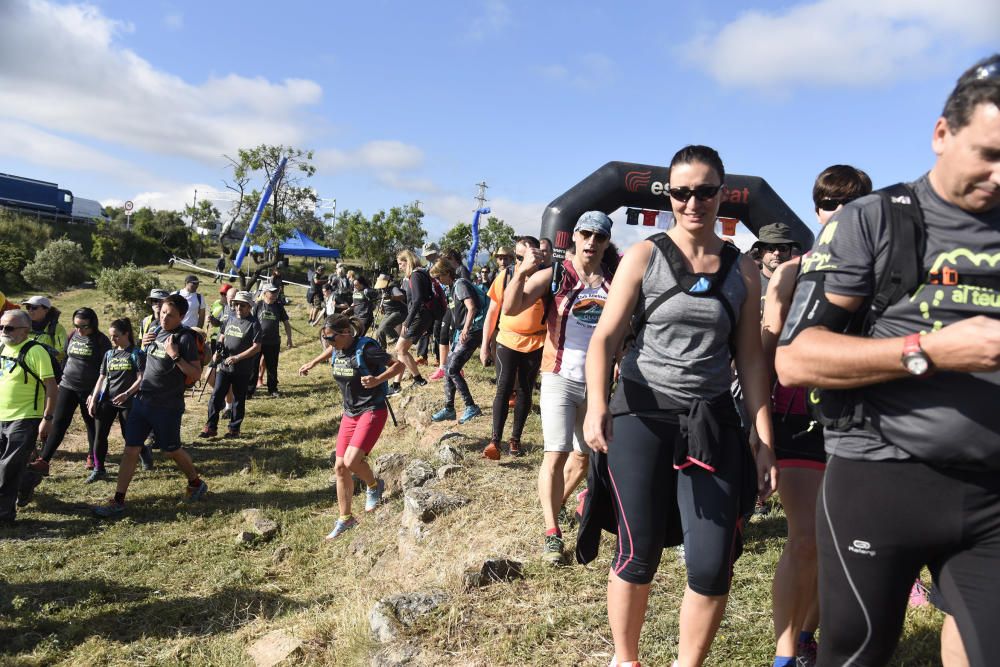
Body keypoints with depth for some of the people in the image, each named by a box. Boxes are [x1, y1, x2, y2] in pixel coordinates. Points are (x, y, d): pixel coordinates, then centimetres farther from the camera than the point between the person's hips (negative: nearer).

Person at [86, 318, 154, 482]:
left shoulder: (136, 354, -5)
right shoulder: (109, 354, 10)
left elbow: (141, 379, -11)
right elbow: (102, 378, 12)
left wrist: (126, 394, -23)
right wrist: (93, 399, 5)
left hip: (127, 402, -4)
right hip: (107, 400, 4)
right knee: (100, 434, -2)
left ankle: (145, 451, 33)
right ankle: (98, 469, 8)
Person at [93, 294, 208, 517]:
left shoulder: (185, 338, -13)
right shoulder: (156, 331, 8)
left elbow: (196, 374, -18)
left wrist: (175, 355, -25)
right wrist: (143, 345, 7)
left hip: (167, 406, -6)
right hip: (142, 400, 6)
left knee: (172, 450, 9)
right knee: (131, 449, 4)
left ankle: (196, 484, 32)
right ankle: (118, 501, 10)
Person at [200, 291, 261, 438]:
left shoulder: (253, 323, -10)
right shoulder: (230, 318, 8)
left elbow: (256, 347, -15)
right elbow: (222, 336, 21)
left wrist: (237, 358, -20)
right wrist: (218, 350, 1)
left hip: (243, 370, -5)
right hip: (224, 365, 5)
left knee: (239, 399, 7)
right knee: (216, 395, 2)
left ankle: (234, 429, 19)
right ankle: (211, 427, 10)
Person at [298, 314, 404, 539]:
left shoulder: (365, 348, -19)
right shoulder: (337, 350, 2)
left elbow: (398, 365, -17)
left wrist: (377, 380, -32)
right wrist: (312, 363, 26)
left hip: (372, 412, -7)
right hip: (349, 414, 8)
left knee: (351, 461, -22)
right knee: (340, 467, 6)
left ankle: (374, 486, 11)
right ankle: (345, 519, 22)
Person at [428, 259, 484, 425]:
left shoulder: (460, 284, -13)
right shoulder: (455, 286, 16)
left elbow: (471, 308, -27)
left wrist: (466, 329, -38)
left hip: (471, 332, -10)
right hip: (462, 332, 10)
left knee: (452, 370, -12)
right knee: (449, 369, 10)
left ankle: (471, 407, -6)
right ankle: (449, 408, 16)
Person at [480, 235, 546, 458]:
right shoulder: (505, 277, 0)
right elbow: (492, 311, 6)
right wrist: (485, 344, 5)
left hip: (535, 345, 1)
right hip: (507, 341, 0)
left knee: (525, 392, 10)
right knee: (504, 389, -8)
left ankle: (515, 439, 21)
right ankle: (495, 440, -7)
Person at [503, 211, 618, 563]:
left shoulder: (615, 281, 2)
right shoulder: (554, 276, -6)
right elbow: (511, 308, -17)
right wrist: (522, 272, -32)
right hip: (561, 379, -4)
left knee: (584, 457, 14)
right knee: (556, 454, -11)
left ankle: (553, 506, 38)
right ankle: (552, 533, 1)